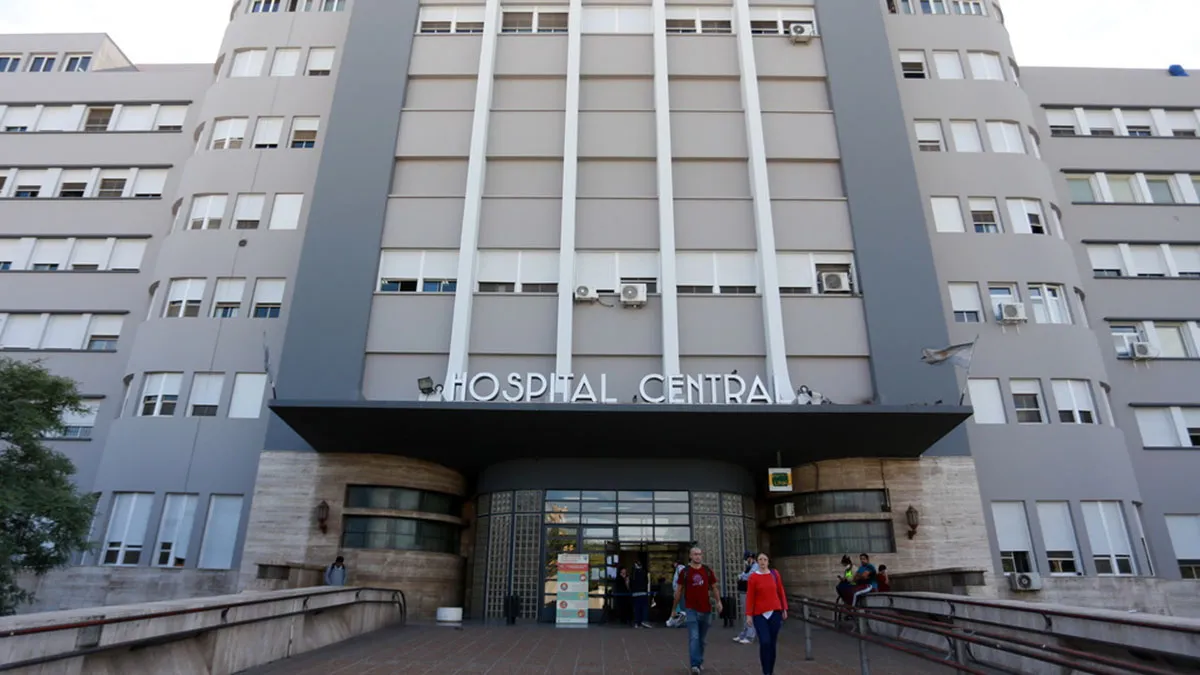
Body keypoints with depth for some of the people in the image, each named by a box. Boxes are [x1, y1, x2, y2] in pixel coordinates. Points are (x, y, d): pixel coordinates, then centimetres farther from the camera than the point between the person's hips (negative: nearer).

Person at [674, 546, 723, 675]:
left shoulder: (707, 570, 5)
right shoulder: (685, 571, -1)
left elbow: (714, 587, 9)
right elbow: (679, 590, 4)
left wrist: (718, 602, -7)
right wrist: (674, 608, 5)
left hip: (706, 609, 3)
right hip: (692, 609, -3)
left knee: (702, 639, 13)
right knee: (694, 638, -12)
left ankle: (700, 661, 30)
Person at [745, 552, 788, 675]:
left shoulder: (775, 574, 3)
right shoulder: (753, 577, -5)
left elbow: (781, 592, 10)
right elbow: (750, 597, -5)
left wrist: (784, 609, 8)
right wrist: (749, 615, -9)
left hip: (775, 612, 3)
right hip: (759, 614, -2)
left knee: (773, 643, 8)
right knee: (765, 642, -11)